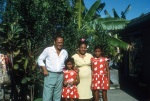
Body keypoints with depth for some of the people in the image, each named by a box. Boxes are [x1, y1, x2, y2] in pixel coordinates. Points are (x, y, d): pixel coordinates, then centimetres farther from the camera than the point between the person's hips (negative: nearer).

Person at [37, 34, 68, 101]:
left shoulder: (65, 52, 11)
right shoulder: (48, 50, -2)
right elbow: (40, 59, 1)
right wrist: (44, 70, -8)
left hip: (60, 76, 4)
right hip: (50, 75, -4)